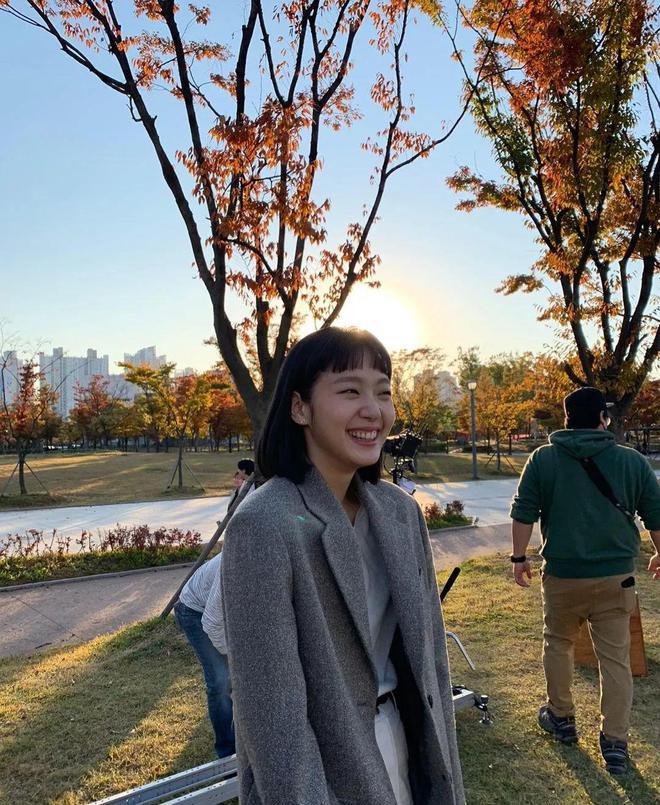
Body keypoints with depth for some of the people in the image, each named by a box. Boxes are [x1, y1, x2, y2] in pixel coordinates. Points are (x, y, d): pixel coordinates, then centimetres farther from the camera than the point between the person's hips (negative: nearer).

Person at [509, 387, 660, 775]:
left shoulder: (542, 459, -3)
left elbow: (524, 514, -4)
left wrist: (520, 557, 6)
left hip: (562, 574, -1)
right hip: (616, 575, 1)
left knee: (558, 644, 19)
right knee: (616, 657, 10)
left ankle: (562, 718, 32)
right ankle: (616, 744, 16)